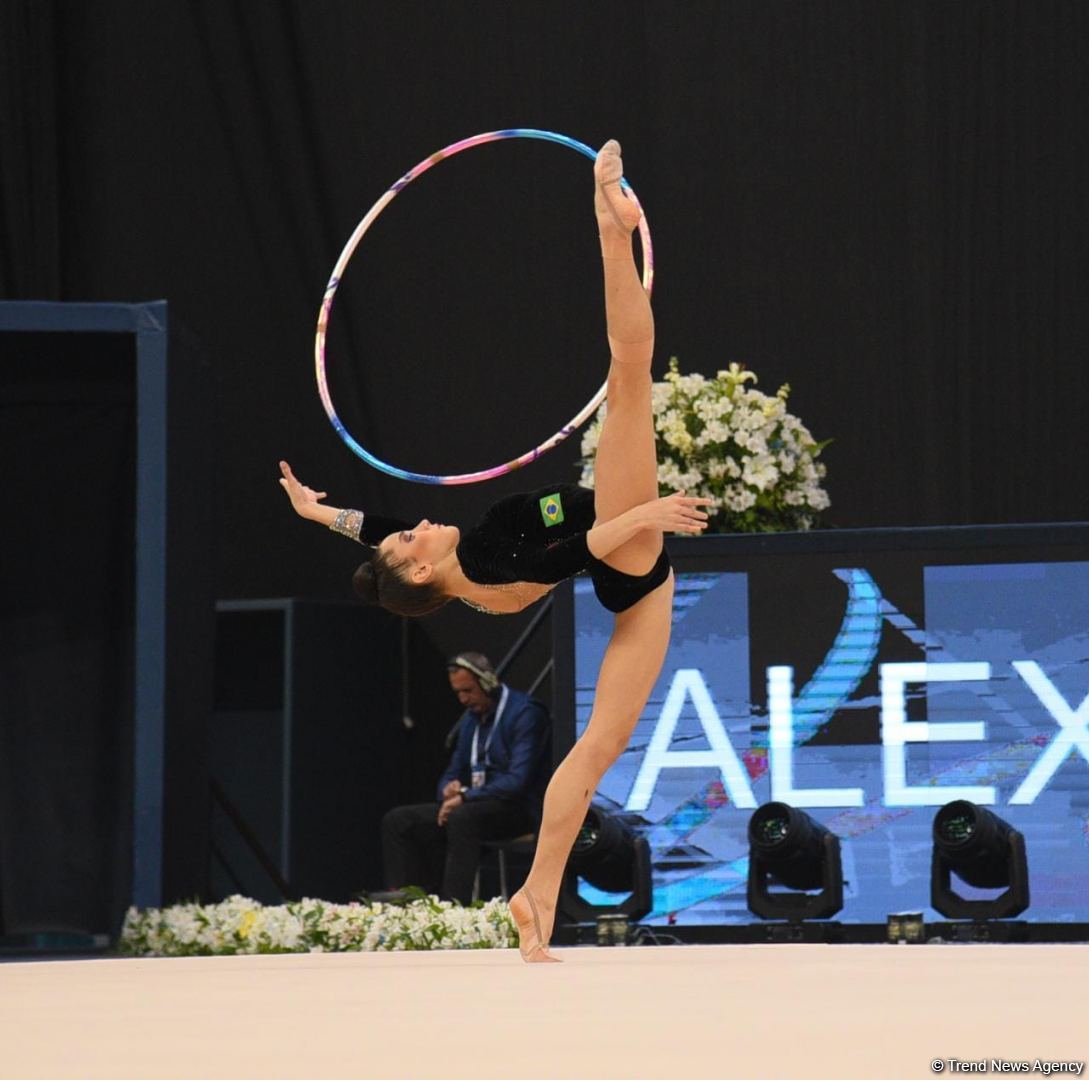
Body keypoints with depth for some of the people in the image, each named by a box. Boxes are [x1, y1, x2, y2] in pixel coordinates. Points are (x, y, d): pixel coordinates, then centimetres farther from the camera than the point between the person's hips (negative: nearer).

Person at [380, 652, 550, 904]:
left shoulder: (524, 713, -10)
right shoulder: (470, 718, 16)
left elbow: (518, 781, -20)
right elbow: (452, 773, 21)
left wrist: (466, 797, -22)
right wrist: (450, 789, -4)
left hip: (519, 809, -8)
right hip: (473, 806, 9)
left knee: (462, 818, -39)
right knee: (396, 821, -4)